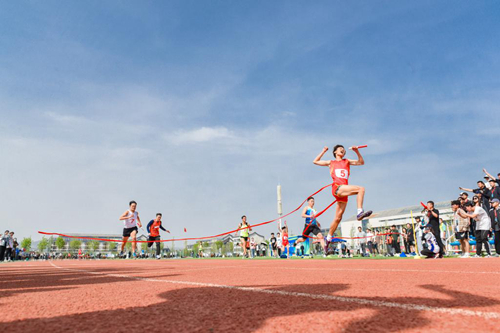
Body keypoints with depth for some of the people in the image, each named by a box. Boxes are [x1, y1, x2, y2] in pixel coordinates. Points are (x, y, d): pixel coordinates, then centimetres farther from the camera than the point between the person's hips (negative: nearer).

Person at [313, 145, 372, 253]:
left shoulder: (347, 162, 26)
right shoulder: (331, 162, 20)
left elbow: (361, 162, 20)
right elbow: (315, 161, 23)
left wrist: (357, 151, 9)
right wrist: (323, 151, 21)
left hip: (344, 191, 4)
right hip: (337, 188, -4)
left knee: (338, 218, 5)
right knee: (361, 189, -24)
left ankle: (328, 240, 14)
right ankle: (360, 212, -31)